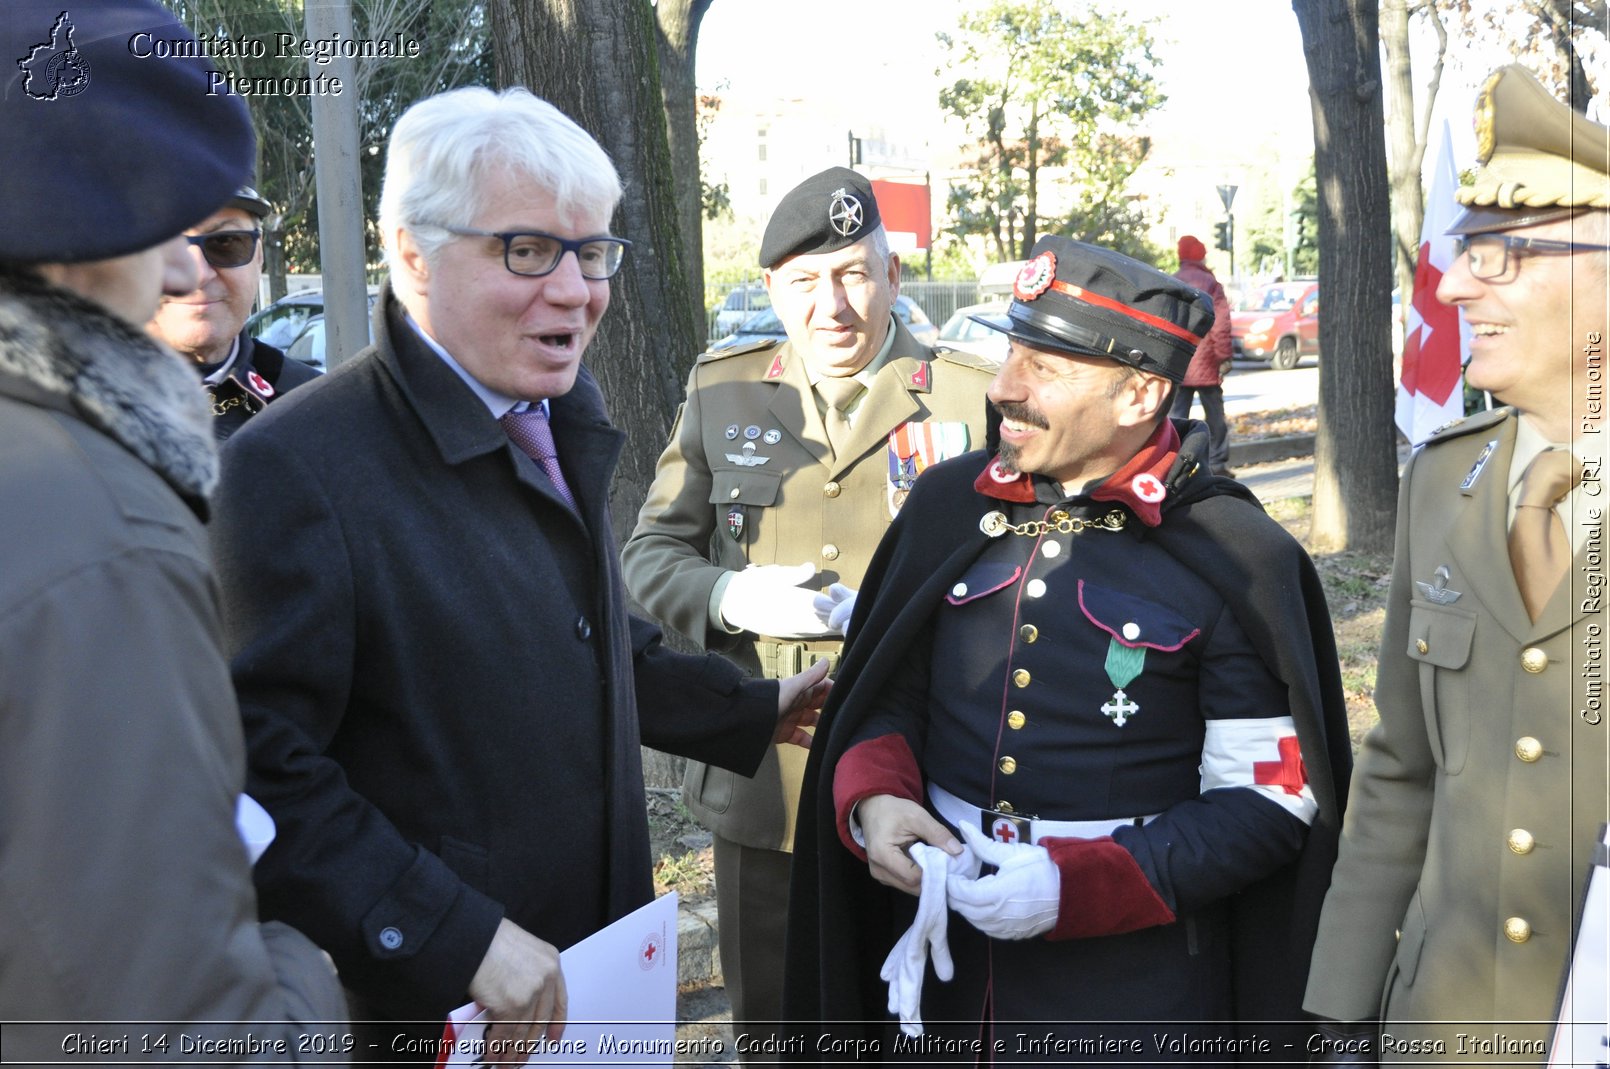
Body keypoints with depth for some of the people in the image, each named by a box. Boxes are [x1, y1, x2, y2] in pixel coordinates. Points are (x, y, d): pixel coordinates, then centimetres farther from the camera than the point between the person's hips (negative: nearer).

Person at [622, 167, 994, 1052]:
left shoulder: (970, 400, -2)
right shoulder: (722, 391, 6)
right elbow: (650, 552, 7)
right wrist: (733, 597, -13)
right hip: (763, 792, 2)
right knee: (770, 1028, 17)